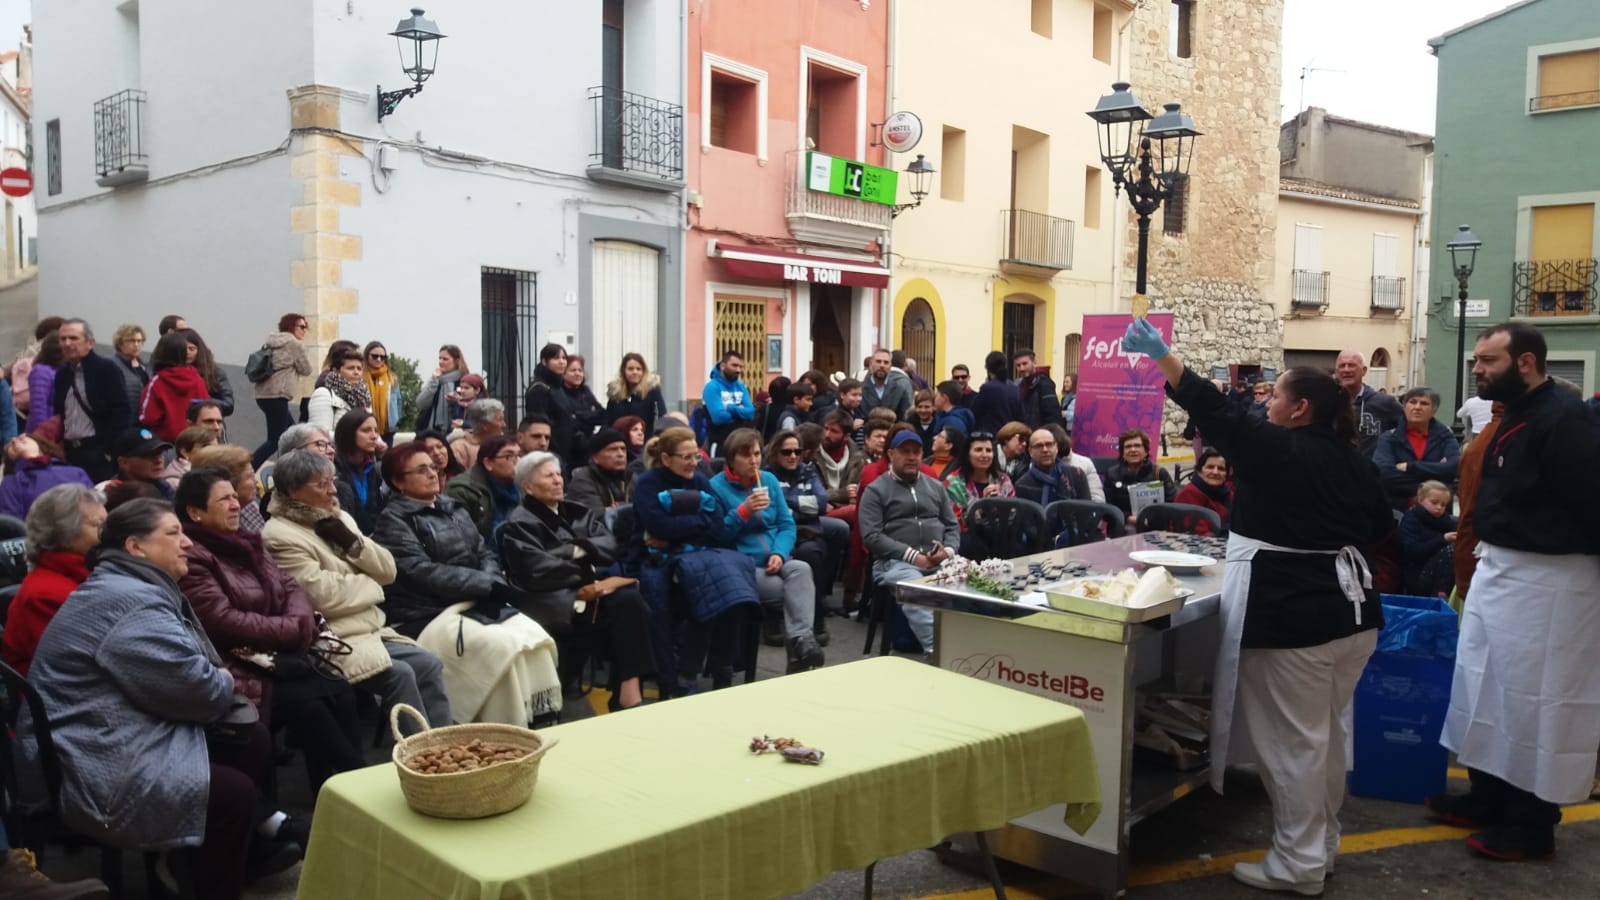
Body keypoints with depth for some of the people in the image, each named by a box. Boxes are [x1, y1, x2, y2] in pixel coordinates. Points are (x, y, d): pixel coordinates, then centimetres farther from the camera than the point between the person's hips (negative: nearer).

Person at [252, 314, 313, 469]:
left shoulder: (272, 342, 18)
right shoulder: (295, 344, -6)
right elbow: (306, 370, 1)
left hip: (263, 394, 10)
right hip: (276, 395, -9)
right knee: (275, 439, -10)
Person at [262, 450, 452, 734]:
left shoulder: (339, 519, 14)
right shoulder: (280, 536, -11)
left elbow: (388, 571, 11)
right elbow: (324, 596, -21)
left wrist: (354, 543, -6)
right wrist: (370, 583, -3)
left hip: (371, 630, 8)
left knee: (430, 666, -7)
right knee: (400, 675, -23)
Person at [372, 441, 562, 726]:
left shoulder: (453, 508, 18)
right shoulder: (393, 521, -4)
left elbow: (485, 553, 14)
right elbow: (422, 573, -16)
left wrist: (491, 586, -9)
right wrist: (487, 584, -18)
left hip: (475, 604, 7)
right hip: (427, 616, -6)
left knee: (535, 637, -19)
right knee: (503, 646, -29)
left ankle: (542, 721, -16)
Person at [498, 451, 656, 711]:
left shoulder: (578, 512, 21)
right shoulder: (519, 523, 1)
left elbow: (611, 546, 8)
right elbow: (540, 572, -13)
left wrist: (578, 549, -9)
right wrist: (590, 579, -12)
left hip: (587, 590, 6)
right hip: (554, 601, -6)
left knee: (628, 598, -26)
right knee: (623, 604, -28)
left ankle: (630, 690, -26)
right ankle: (625, 692, -22)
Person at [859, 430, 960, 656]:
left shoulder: (935, 486, 23)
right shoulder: (875, 490, 8)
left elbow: (953, 526, 20)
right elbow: (872, 536, -4)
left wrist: (948, 551, -4)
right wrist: (913, 556, -13)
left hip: (940, 561, 4)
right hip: (895, 562, -4)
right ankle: (936, 648, -48)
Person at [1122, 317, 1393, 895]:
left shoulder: (1278, 451, -14)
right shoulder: (1355, 462, 9)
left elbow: (1216, 414, -17)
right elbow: (1381, 528, 19)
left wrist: (1162, 357, -15)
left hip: (1294, 614, -9)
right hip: (1350, 609, 9)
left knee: (1291, 739, 1)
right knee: (1324, 733, 19)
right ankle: (1320, 844, 32)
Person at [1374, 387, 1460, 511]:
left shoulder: (1445, 437, 6)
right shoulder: (1389, 438, 0)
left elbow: (1453, 468, -14)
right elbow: (1384, 473, -19)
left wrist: (1409, 467, -16)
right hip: (1397, 510, -2)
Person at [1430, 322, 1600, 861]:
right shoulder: (1514, 416, 10)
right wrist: (1485, 544, 12)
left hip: (1546, 580, -10)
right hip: (1499, 569, 10)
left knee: (1533, 696, 2)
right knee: (1485, 682, 17)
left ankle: (1532, 823, 16)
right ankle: (1489, 797, 32)